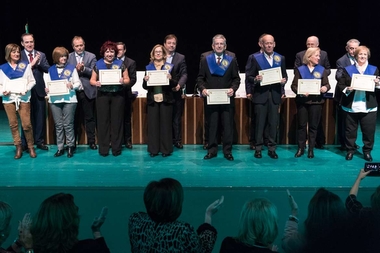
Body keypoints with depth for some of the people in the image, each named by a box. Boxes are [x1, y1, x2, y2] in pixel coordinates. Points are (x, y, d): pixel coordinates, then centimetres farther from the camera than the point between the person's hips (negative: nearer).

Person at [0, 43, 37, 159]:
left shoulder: (25, 65, 9)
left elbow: (32, 81, 7)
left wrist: (26, 89, -10)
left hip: (23, 98, -1)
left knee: (26, 124, -7)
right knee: (13, 124, 3)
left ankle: (31, 147, 8)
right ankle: (18, 148, 13)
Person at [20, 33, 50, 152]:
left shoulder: (41, 55, 7)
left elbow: (48, 69, -2)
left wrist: (39, 62, -19)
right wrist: (31, 64, -21)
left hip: (39, 90, 2)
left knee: (40, 117, 8)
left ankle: (39, 141, 20)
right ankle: (25, 143, 16)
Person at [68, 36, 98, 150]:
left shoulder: (91, 56, 3)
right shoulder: (68, 57, 7)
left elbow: (94, 72, -6)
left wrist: (83, 68, -21)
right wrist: (76, 70, -16)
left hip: (87, 92, -1)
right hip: (73, 92, 1)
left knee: (90, 118, 6)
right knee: (75, 118, 9)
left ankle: (91, 141, 14)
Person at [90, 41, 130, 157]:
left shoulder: (120, 64, 5)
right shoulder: (98, 64, 6)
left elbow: (127, 79, 4)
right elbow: (92, 80, 6)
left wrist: (123, 81, -18)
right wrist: (96, 83, -16)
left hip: (117, 95, 0)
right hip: (102, 95, 0)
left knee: (117, 121, 3)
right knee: (103, 121, 1)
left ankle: (116, 148, 12)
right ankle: (103, 148, 9)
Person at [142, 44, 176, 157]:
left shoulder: (169, 66, 6)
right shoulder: (148, 67, 10)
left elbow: (175, 83, 2)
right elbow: (144, 86, 7)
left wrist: (170, 79, -18)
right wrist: (145, 80, -13)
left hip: (166, 99, -1)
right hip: (152, 99, 2)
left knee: (165, 124, 2)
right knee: (153, 124, 2)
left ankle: (166, 149, 8)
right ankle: (153, 149, 9)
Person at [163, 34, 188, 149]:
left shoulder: (181, 57, 4)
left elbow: (184, 74, -4)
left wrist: (179, 85, -21)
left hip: (176, 92, -1)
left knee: (177, 118, 5)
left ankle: (177, 140, 12)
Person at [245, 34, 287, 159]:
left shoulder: (281, 58, 10)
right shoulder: (254, 58, 1)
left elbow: (284, 75, 14)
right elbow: (248, 76, -1)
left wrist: (284, 80, -8)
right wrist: (255, 79, -21)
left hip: (275, 95, 3)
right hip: (260, 94, -2)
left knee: (273, 123, 5)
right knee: (259, 123, 2)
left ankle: (272, 148, 14)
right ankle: (258, 148, 12)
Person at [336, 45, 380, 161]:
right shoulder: (347, 69, 6)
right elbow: (340, 85, 1)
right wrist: (347, 89, -18)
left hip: (369, 107, 1)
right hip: (351, 106, -1)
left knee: (369, 130, 3)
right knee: (350, 130, 6)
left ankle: (367, 151, 20)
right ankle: (350, 150, 21)